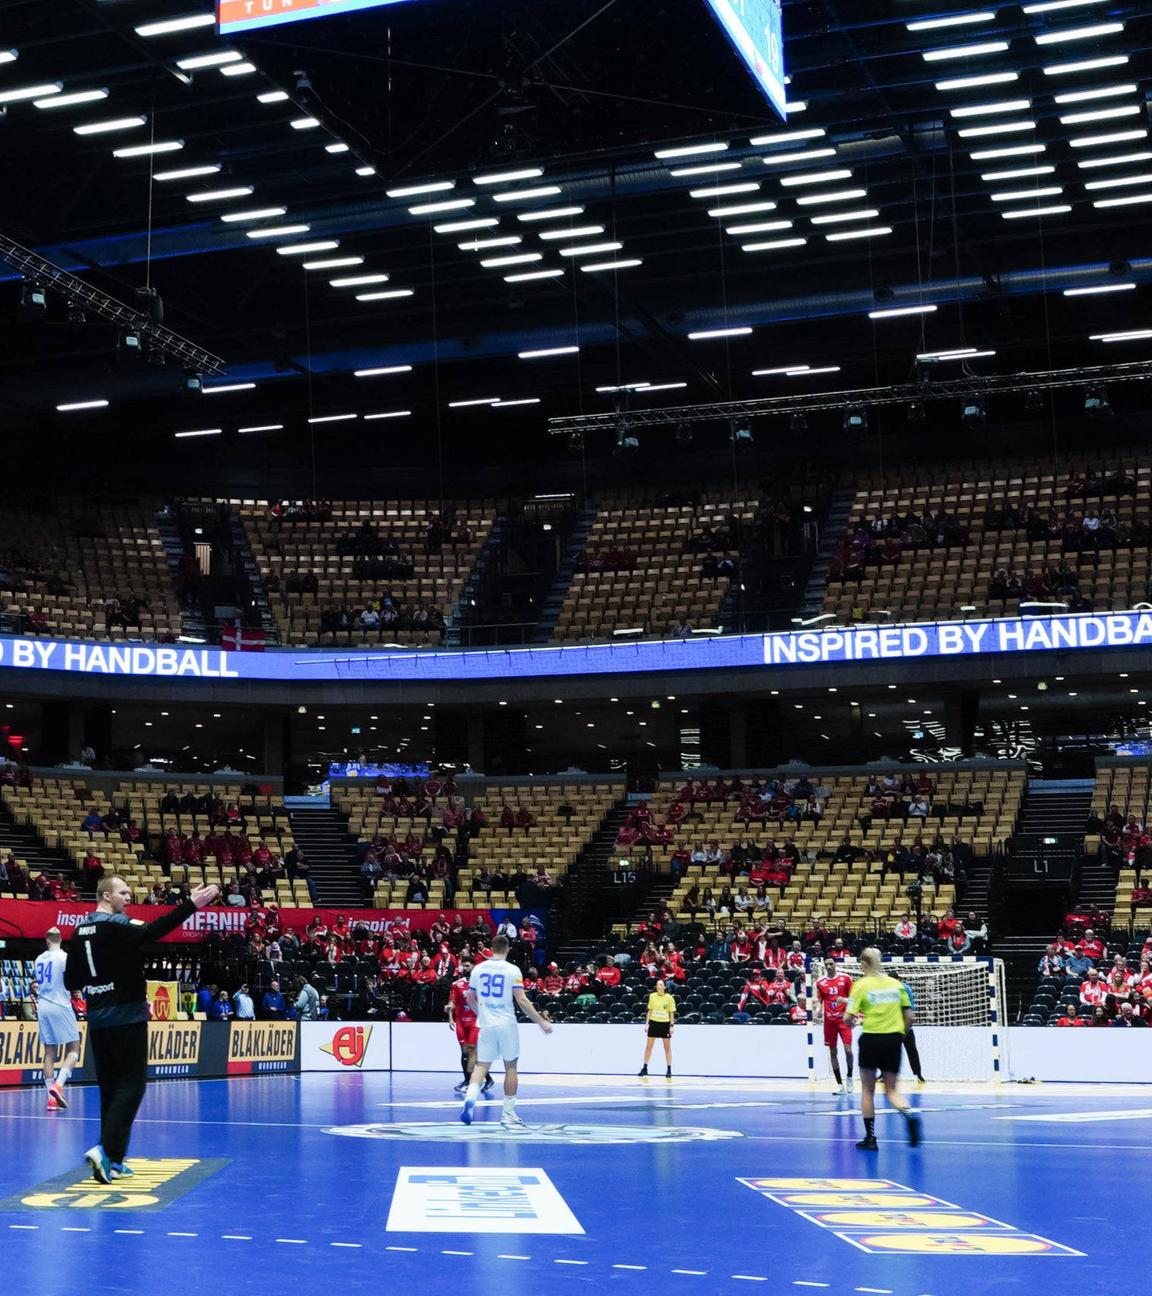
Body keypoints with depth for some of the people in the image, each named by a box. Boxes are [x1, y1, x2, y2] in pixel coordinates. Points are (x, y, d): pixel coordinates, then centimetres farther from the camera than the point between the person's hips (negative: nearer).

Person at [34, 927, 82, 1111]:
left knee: (50, 1053, 7)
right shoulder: (64, 957, -9)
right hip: (61, 1005, -6)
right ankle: (58, 1085, -18)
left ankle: (51, 1098, 2)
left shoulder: (39, 959, 9)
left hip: (43, 1007, 6)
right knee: (73, 1049, 3)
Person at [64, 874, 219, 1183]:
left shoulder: (80, 931, 10)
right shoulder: (115, 926, -13)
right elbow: (150, 932, -30)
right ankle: (106, 1150, -18)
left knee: (109, 1088, 12)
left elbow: (71, 981, 14)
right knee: (131, 1085, -4)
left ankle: (112, 1161, 14)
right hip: (126, 1018, -8)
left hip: (98, 1019, 8)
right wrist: (191, 904, -34)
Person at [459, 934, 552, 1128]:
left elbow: (470, 999, 13)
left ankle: (470, 1098, -20)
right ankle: (508, 1115, 10)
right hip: (507, 1024, -3)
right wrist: (541, 1022, -7)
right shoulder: (512, 970, -7)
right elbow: (521, 1000, -12)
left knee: (481, 1066, 8)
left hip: (486, 1025, 3)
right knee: (510, 1067, 9)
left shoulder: (478, 968, 4)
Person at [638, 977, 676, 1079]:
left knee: (667, 1048, 4)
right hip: (654, 1023, 2)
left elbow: (672, 1013, -3)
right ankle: (645, 1068, 13)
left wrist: (671, 1025, -8)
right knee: (648, 1046, 5)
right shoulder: (652, 996, 0)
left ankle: (669, 1070, 10)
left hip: (665, 1024, -2)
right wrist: (647, 1023, 3)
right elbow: (650, 1011, 7)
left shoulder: (669, 998, -7)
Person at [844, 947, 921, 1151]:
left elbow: (848, 1018, -10)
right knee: (892, 1089, 10)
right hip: (894, 1039, 3)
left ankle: (870, 1138, 12)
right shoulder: (896, 983, 5)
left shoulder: (861, 985, -6)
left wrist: (854, 1021, 12)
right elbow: (908, 1015, 5)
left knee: (867, 1090, 11)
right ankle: (910, 1115, -20)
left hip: (871, 1039, -3)